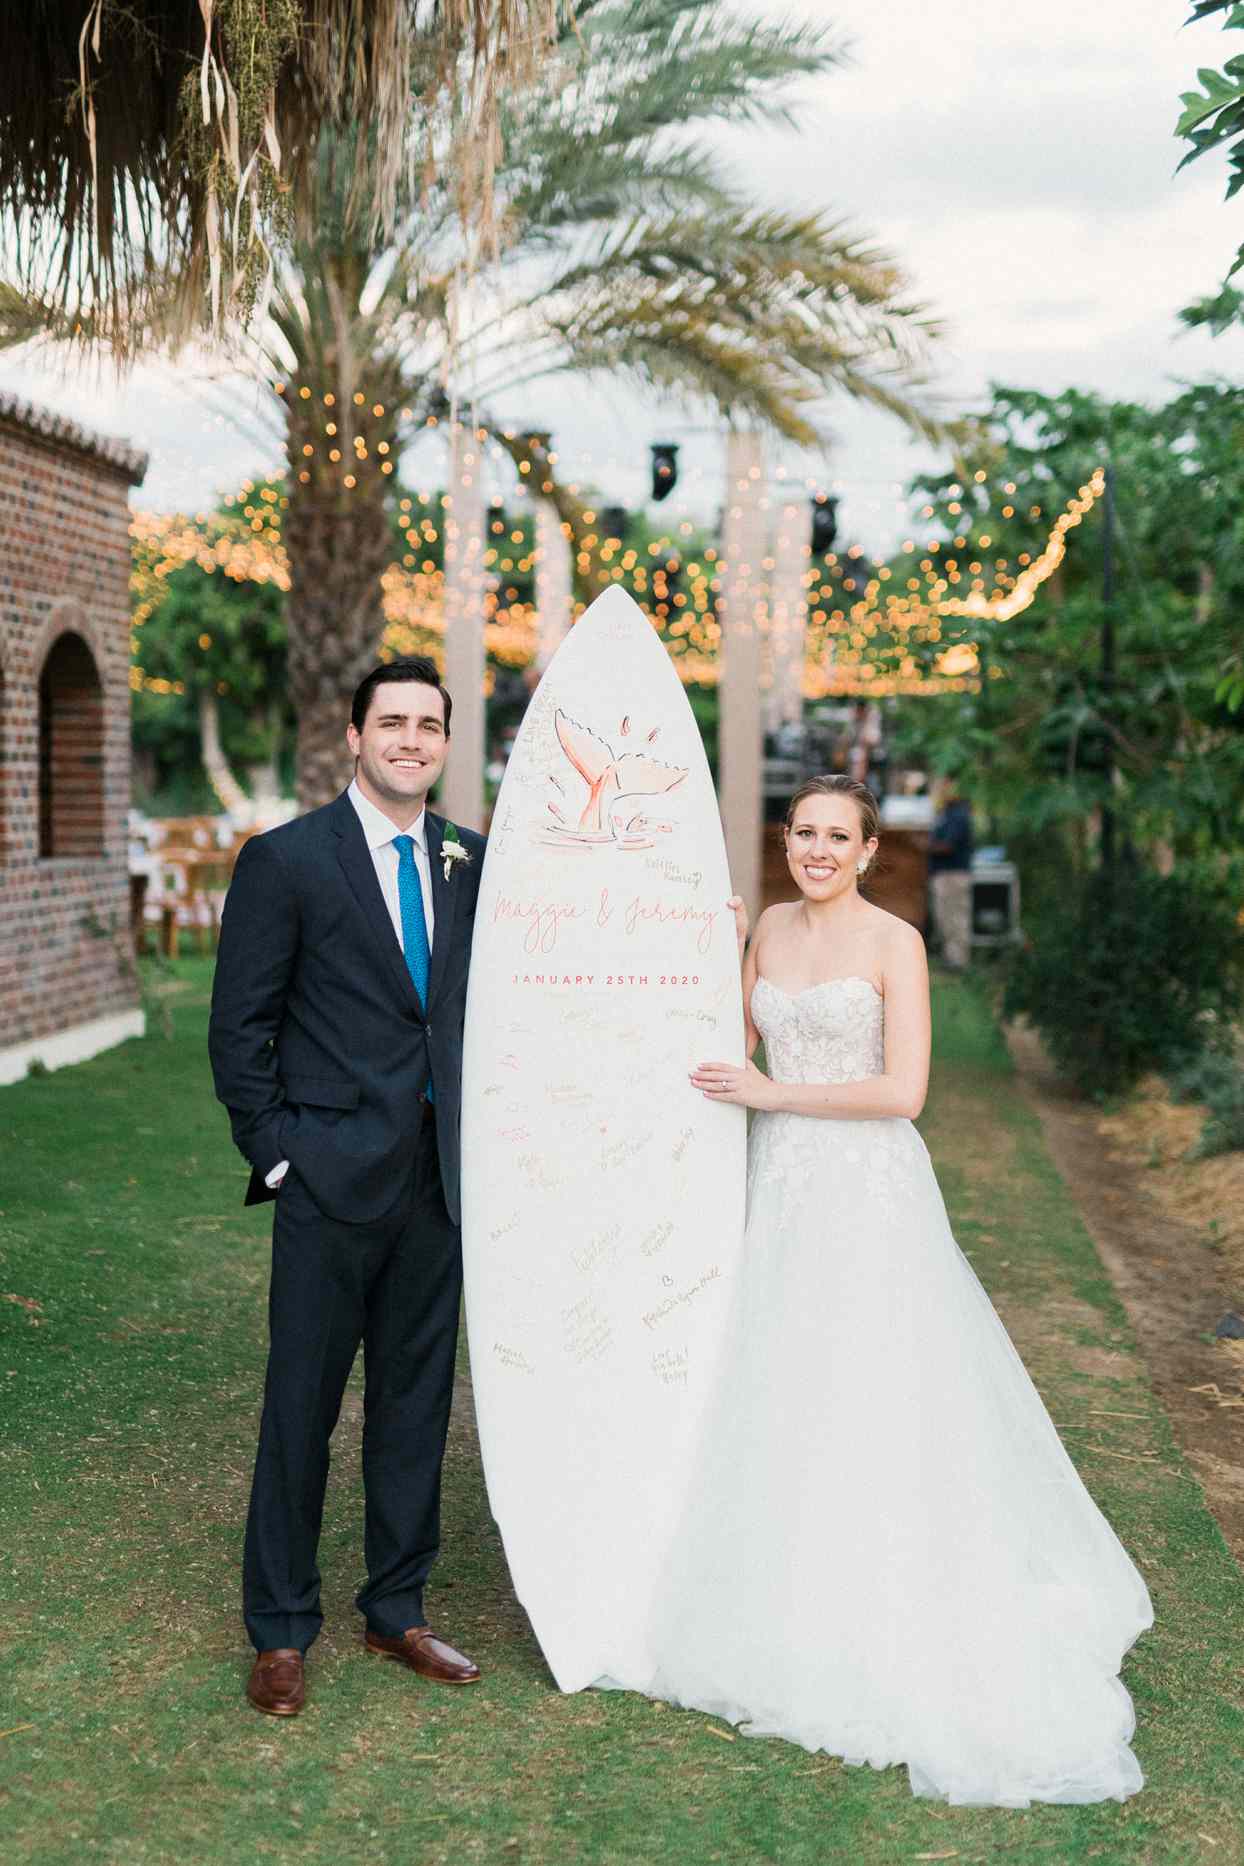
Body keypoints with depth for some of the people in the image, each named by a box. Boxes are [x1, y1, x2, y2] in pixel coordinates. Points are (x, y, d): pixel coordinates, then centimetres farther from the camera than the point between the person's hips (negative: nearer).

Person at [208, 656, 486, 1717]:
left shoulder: (471, 861, 8)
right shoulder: (286, 860, -5)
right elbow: (240, 1027, -5)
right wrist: (277, 1152, -8)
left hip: (439, 1180, 5)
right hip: (333, 1180, -4)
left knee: (418, 1401, 13)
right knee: (303, 1406, 5)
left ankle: (397, 1611, 29)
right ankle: (282, 1630, 21)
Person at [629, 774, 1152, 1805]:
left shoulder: (894, 942, -9)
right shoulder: (770, 928, 8)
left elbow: (903, 1091, -15)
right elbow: (736, 1040, 17)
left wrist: (771, 1094, -12)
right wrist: (717, 944, 6)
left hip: (867, 1191, -6)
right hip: (780, 1184, 6)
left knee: (868, 1395, -1)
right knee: (774, 1399, 11)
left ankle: (885, 1631, 13)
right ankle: (789, 1611, 25)